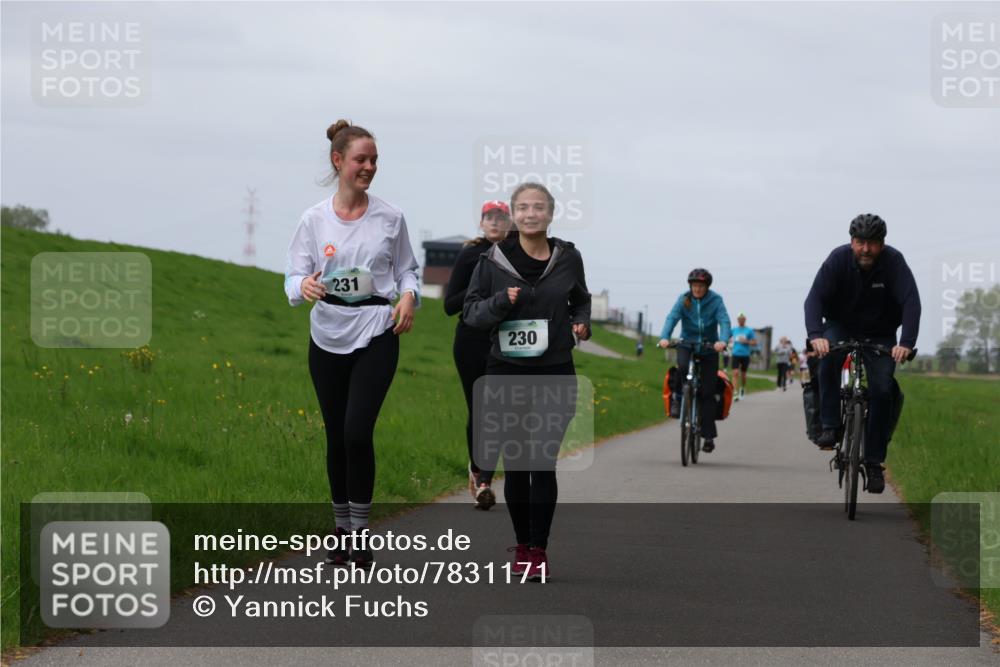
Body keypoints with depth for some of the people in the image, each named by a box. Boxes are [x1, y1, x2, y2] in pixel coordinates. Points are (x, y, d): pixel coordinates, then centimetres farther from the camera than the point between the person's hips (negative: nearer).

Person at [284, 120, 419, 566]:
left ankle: (360, 530, -3)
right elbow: (294, 277, 1)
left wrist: (409, 296, -11)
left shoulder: (389, 218, 1)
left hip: (376, 335, -1)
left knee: (357, 432, -15)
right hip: (328, 337, 2)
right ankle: (341, 529, 21)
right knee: (336, 437, 7)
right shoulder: (314, 220, 1)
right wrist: (304, 286, -23)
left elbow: (407, 269, 11)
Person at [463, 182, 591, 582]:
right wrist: (502, 301, -16)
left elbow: (581, 301, 18)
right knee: (515, 463, 5)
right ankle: (522, 545, 19)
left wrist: (581, 323, -3)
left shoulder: (569, 258, 2)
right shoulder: (493, 261, -2)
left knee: (543, 464, -5)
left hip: (555, 374, 0)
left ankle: (539, 550, 0)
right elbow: (470, 311, 3)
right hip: (508, 372, 0)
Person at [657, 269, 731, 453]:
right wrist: (665, 337, -36)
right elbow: (672, 318, -17)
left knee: (707, 392, -5)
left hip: (709, 348, -1)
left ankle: (708, 436, -1)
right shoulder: (683, 300, -4)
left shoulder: (715, 300, -7)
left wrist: (723, 340, -39)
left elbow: (724, 321, -19)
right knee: (683, 367, -34)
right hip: (687, 344, 1)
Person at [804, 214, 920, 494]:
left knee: (882, 391, -13)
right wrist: (816, 335, -47)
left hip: (880, 335, 0)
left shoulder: (893, 261, -21)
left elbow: (911, 302, -30)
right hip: (841, 327, 0)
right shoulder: (838, 259, -20)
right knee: (829, 358, -32)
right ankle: (830, 426, -23)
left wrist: (906, 343, -46)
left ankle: (874, 462, -4)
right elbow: (815, 298, -29)